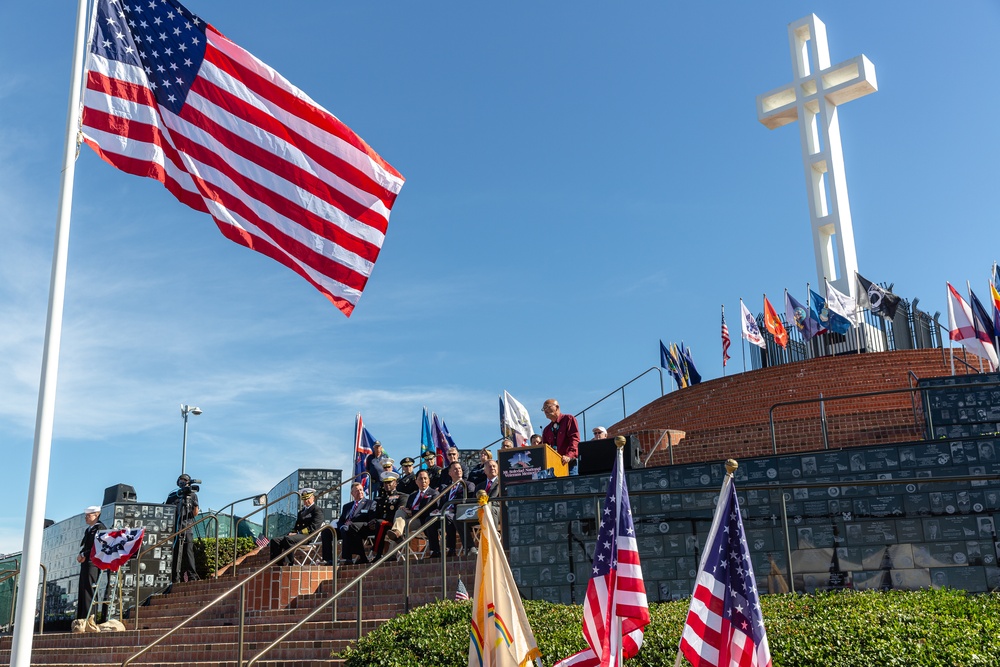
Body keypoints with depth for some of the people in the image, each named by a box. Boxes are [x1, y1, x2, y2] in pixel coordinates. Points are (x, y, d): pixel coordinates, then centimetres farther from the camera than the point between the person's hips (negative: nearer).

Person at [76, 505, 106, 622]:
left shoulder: (100, 528, -7)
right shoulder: (88, 529, 21)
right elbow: (84, 545, 22)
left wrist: (84, 555, -12)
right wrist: (80, 555, 2)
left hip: (93, 562, -9)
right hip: (85, 562, 9)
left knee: (89, 589, -12)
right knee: (82, 589, 7)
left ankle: (88, 617, -13)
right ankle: (81, 616, 8)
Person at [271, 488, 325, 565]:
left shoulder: (318, 510, 1)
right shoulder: (301, 511, 29)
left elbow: (313, 528, -11)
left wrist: (298, 533, -14)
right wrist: (292, 533, 3)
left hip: (310, 537, -8)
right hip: (299, 535, 8)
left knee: (288, 539, -34)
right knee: (275, 541, -12)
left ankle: (290, 564, -31)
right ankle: (279, 564, -22)